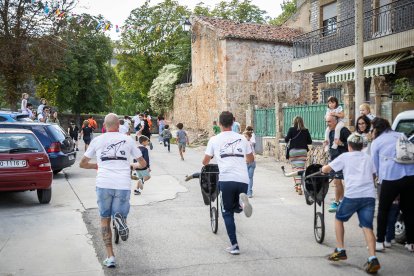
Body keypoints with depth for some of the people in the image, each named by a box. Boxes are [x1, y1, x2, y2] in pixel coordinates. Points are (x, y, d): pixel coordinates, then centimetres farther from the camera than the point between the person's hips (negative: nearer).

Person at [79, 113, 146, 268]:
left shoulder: (97, 140, 11)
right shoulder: (128, 140, 12)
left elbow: (82, 164, 17)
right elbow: (143, 164, 18)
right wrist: (133, 166, 39)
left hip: (104, 184, 0)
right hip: (123, 185, 0)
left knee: (105, 219, 14)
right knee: (119, 214, 13)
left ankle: (110, 257, 8)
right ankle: (120, 218, -24)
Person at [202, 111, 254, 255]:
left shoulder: (214, 139, 7)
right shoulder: (242, 138, 15)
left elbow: (205, 162, 13)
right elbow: (251, 159, 25)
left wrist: (207, 162, 37)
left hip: (226, 179, -2)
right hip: (243, 179, 3)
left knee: (227, 213, 10)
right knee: (237, 208, 22)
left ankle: (234, 246, 2)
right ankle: (242, 201, -15)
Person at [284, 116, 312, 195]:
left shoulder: (291, 129, -2)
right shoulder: (305, 130, 4)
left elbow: (286, 139, -5)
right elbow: (310, 142, 7)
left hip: (293, 151, -1)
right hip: (303, 151, 1)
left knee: (294, 168, 9)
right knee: (301, 169, -3)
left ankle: (296, 186, 11)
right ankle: (299, 186, -13)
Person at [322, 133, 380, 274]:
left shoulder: (345, 156, 10)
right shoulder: (368, 158, 21)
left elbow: (325, 169, 10)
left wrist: (323, 168, 32)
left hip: (352, 195, -3)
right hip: (369, 195, 3)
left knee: (339, 219, 19)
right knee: (367, 227, 1)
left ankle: (340, 251, 16)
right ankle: (373, 259, -15)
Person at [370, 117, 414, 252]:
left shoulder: (376, 142, 8)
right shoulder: (401, 136, 18)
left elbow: (375, 164, 13)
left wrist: (380, 177, 29)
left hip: (391, 178, -4)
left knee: (383, 210, 14)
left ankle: (380, 242, 16)